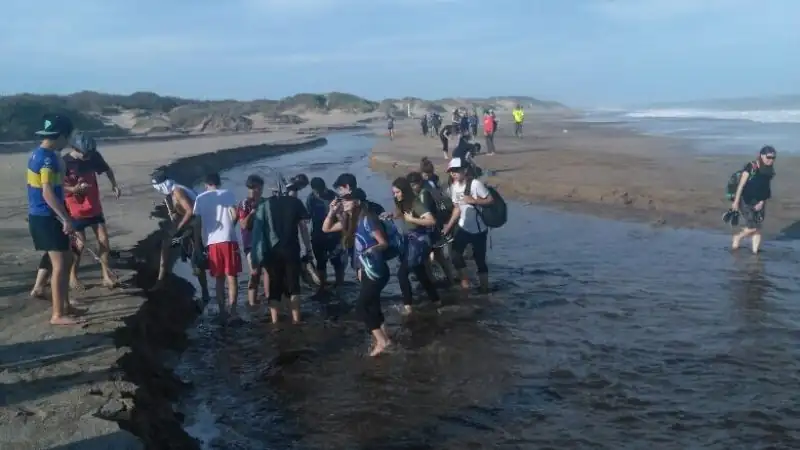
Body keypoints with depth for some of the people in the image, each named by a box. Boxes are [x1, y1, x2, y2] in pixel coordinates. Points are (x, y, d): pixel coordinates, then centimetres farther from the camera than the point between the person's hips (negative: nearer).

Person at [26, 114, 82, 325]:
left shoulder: (39, 154, 12)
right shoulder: (48, 158, -19)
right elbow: (48, 193, -26)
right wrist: (66, 219, -25)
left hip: (45, 216, 10)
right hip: (46, 218, -10)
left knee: (66, 260, 16)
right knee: (60, 264, -7)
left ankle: (65, 306, 24)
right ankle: (57, 314, -2)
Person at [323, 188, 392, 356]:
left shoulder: (367, 219, -17)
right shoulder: (350, 220, 6)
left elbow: (384, 243, -18)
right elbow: (326, 229, 13)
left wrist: (372, 249, -38)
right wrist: (332, 211, -2)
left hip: (376, 271, -8)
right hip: (365, 270, 9)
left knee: (361, 306, -6)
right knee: (371, 305, 13)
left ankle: (382, 340, 2)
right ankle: (383, 338, 23)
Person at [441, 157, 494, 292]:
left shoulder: (475, 184, -19)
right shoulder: (453, 186, 0)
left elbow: (490, 200, -16)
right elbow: (457, 208, 6)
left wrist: (473, 200, -26)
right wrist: (448, 226, 1)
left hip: (479, 229, -5)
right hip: (463, 226, 6)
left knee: (479, 259, 2)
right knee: (455, 254, -2)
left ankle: (484, 288, 16)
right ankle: (465, 281, 17)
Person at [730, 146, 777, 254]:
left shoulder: (769, 171, 3)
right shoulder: (751, 167, -14)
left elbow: (767, 189, 7)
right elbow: (741, 185, -13)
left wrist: (762, 202, -7)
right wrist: (736, 201, -14)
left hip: (759, 203, 6)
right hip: (746, 201, -6)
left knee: (758, 229, 5)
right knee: (753, 227, -8)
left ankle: (755, 251, 14)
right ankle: (737, 237, 20)